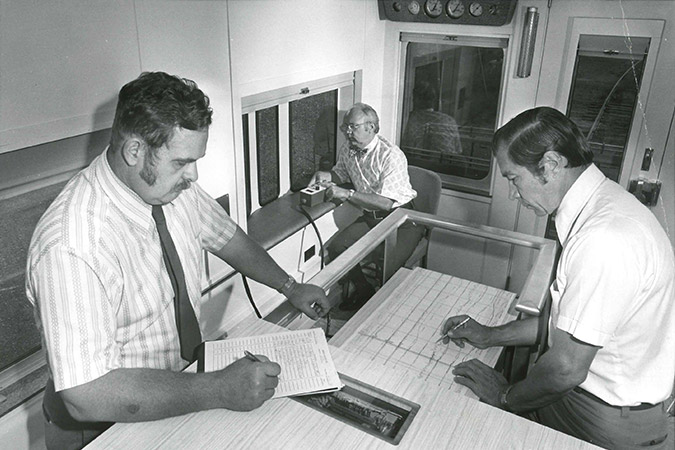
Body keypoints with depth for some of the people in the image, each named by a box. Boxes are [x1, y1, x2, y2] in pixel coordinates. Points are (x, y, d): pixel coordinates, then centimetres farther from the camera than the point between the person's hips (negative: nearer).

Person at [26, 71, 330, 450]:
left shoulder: (176, 185, -8)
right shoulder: (72, 248, -29)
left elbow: (228, 237, 9)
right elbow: (87, 395, -30)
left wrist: (290, 287, 2)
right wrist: (220, 390, -31)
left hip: (183, 376, 6)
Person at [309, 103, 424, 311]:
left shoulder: (391, 156, -22)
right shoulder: (347, 150, 1)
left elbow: (387, 202, -28)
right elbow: (341, 173, 22)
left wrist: (347, 194, -32)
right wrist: (327, 175, -3)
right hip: (371, 217, 7)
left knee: (389, 265, -27)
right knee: (336, 248, -7)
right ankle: (364, 290, 16)